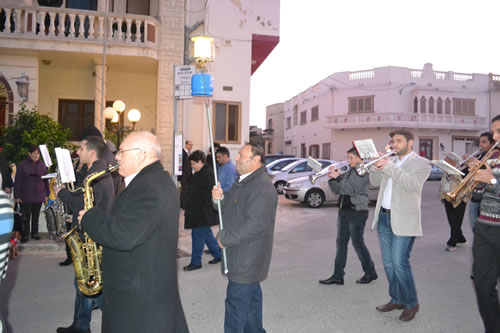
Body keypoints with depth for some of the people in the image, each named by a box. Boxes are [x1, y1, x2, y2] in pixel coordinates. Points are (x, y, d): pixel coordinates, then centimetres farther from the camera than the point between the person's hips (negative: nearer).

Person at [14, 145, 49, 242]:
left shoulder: (42, 165, 6)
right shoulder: (22, 165, -5)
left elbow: (46, 180, 12)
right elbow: (17, 181, -4)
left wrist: (47, 194, 9)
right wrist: (17, 196, -7)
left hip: (39, 196, 3)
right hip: (26, 196, -3)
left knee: (36, 215, 12)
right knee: (26, 216, 1)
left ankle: (35, 233, 25)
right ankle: (25, 235, 13)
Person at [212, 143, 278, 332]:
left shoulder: (263, 187, -22)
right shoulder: (242, 182, 12)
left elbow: (255, 225, -28)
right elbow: (231, 208, 18)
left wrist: (225, 238, -19)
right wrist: (220, 198, -5)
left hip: (247, 259, -10)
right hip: (242, 255, 10)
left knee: (237, 301, -4)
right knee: (251, 297, 22)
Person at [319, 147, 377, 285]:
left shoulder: (364, 171, -9)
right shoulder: (349, 171, 14)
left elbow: (352, 189, -20)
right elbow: (338, 190, 12)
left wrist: (338, 178, -23)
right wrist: (332, 178, -3)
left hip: (357, 212, -8)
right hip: (344, 211, 8)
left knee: (358, 243, 1)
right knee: (341, 243, 7)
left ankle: (370, 273, 20)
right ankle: (338, 276, 11)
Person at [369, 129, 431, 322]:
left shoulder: (421, 163, -3)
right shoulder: (391, 162, 16)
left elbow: (413, 184, -21)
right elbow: (375, 182, 16)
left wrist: (388, 166, -24)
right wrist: (377, 165, -1)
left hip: (403, 220, -7)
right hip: (383, 217, 7)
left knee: (399, 263, -9)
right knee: (388, 263, 11)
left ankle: (411, 304, 8)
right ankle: (396, 299, 24)